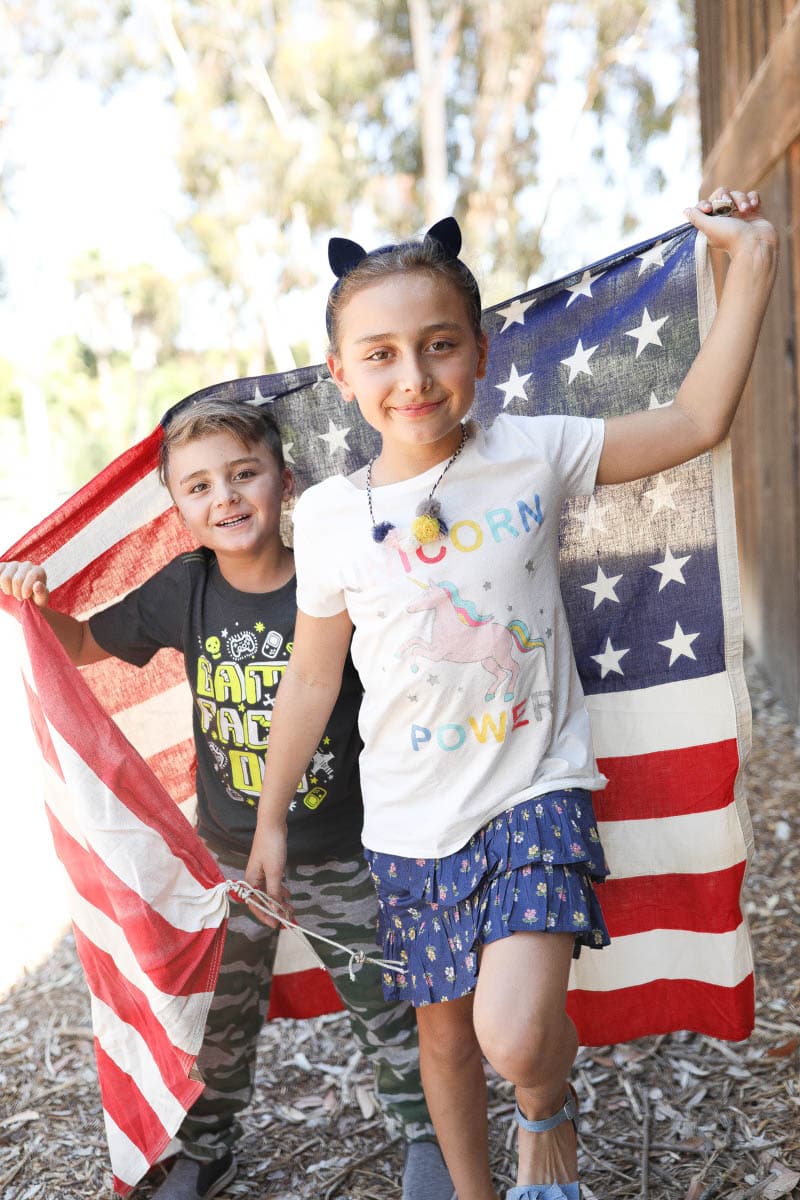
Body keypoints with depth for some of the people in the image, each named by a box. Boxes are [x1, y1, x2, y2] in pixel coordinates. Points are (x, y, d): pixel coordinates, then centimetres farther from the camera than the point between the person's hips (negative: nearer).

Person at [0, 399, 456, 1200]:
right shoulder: (185, 592, -9)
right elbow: (84, 643, 5)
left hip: (340, 857, -2)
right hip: (230, 857, 3)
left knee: (383, 1008, 14)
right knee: (218, 1016, 20)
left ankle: (425, 1134, 41)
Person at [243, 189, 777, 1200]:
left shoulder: (532, 454, -6)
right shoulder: (328, 516, -4)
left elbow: (695, 421, -3)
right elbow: (312, 677, 5)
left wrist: (753, 261, -6)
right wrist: (271, 818, 11)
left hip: (534, 791, -2)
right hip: (410, 819, 3)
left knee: (516, 1032, -20)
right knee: (444, 1034, 17)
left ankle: (550, 1112, 18)